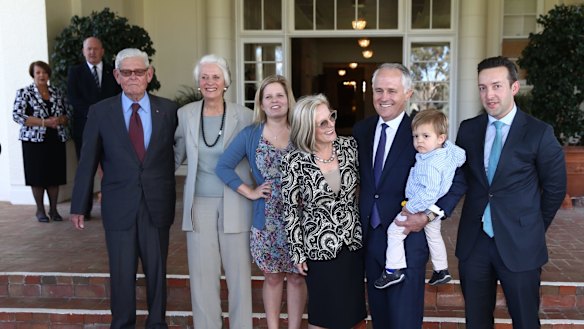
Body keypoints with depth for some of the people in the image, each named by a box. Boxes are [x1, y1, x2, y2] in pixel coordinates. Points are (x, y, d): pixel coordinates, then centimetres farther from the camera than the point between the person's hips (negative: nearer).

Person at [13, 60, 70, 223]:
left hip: (56, 140, 3)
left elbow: (68, 114, 11)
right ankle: (40, 210, 15)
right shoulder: (24, 93, -1)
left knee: (55, 175, 5)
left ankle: (53, 209, 16)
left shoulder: (57, 93, 10)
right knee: (37, 175, 2)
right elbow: (17, 115, -10)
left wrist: (60, 120, -13)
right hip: (34, 140, -3)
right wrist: (44, 122, -17)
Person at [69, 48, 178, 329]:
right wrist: (79, 206, 3)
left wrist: (174, 199, -1)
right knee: (121, 272, 9)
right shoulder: (100, 111, 1)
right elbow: (87, 161, 2)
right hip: (118, 206, 0)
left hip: (157, 205, 1)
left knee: (157, 270, 12)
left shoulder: (168, 109, 1)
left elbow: (176, 153, 3)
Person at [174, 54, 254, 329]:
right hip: (199, 204, 2)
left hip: (234, 204, -2)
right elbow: (176, 156, 13)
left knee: (239, 273, 5)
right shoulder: (185, 114, 3)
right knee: (202, 274, 7)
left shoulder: (243, 115, -4)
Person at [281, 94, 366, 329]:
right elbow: (291, 210, -7)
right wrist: (297, 253, -5)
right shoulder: (294, 162, -16)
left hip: (353, 241, 3)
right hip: (319, 246, -3)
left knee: (352, 306, 16)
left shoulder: (349, 146, -6)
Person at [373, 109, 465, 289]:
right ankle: (442, 270, 40)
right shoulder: (448, 149, -7)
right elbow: (461, 155, 14)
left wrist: (411, 207, -27)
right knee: (434, 237, 27)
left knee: (394, 231, 0)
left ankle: (394, 269, 2)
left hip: (422, 208, -10)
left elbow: (430, 193, -36)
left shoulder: (431, 165, -33)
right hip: (435, 209, 10)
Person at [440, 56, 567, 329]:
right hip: (473, 242, 3)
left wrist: (533, 229, 8)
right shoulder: (468, 129, 3)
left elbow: (555, 188, 2)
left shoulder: (539, 133, -7)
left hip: (519, 245, -3)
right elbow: (460, 180, 2)